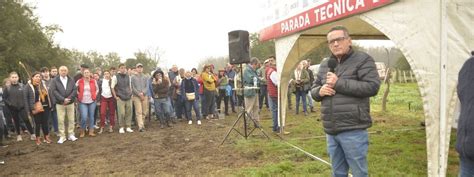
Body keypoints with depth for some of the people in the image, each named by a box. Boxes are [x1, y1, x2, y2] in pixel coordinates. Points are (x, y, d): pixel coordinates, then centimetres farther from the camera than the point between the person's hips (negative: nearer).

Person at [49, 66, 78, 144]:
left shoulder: (71, 80, 6)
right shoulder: (55, 80, 0)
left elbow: (74, 90, 0)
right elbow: (54, 91, -9)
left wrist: (69, 98, -14)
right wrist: (63, 99, -17)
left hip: (70, 103, 2)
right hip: (60, 103, -2)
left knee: (71, 119, 6)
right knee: (61, 120, 0)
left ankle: (71, 135, 17)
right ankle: (62, 136, 8)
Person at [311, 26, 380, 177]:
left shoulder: (362, 60, -4)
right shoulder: (325, 65, 14)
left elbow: (372, 87, -16)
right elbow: (313, 90, 19)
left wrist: (339, 83, -18)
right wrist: (320, 91, -6)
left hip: (353, 131, -6)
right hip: (331, 131, 6)